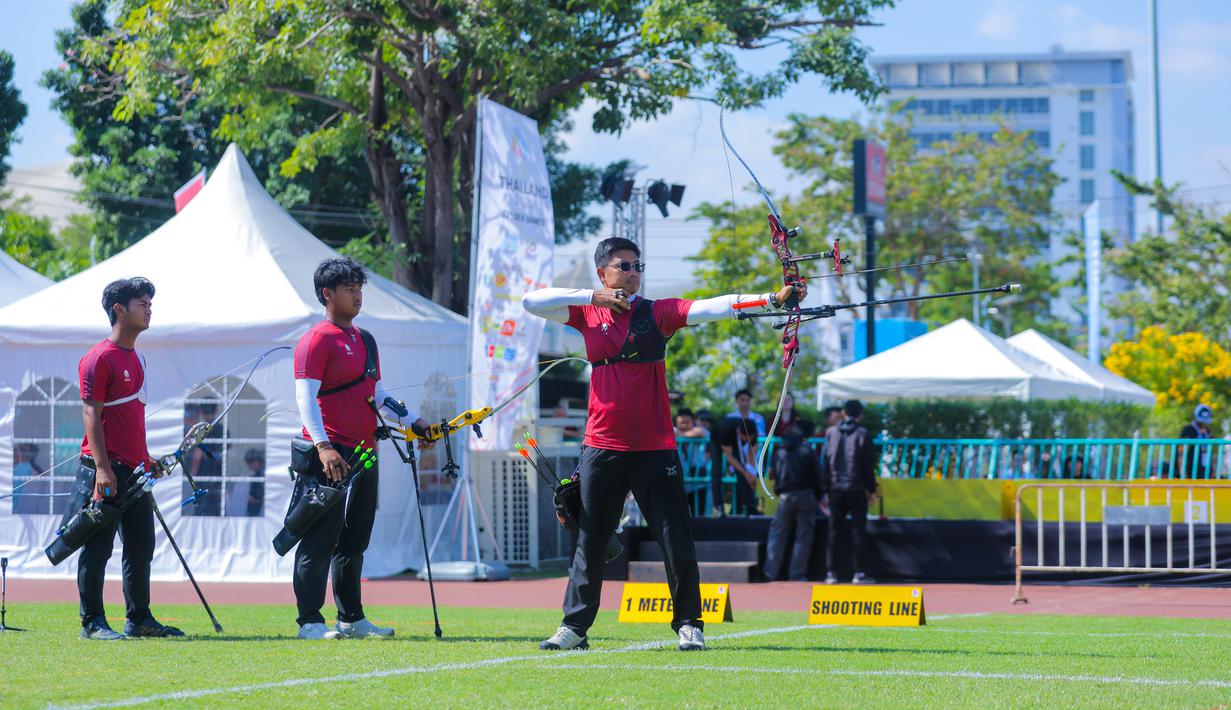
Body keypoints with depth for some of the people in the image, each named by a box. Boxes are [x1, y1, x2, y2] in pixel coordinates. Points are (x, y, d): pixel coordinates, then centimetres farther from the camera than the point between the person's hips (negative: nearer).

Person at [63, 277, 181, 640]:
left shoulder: (137, 358, 16)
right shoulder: (100, 358, -11)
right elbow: (91, 413, -15)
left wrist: (145, 459, 21)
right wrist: (102, 468, -21)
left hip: (133, 469, 9)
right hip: (106, 469, -9)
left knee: (141, 547, 11)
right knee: (97, 548, -3)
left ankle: (139, 619, 18)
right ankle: (92, 623, 2)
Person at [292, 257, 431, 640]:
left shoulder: (365, 340, 19)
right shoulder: (317, 339, -7)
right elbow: (306, 396, -15)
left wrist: (412, 421, 13)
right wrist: (323, 446, -26)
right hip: (330, 456, -9)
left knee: (355, 540, 13)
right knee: (321, 539, -8)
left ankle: (352, 619, 20)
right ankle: (310, 622, -6)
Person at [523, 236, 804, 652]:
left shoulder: (658, 312, 0)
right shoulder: (587, 314, 5)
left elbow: (711, 308, -11)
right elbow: (532, 302, -2)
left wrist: (772, 299, -24)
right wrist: (592, 297, -10)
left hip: (654, 447, -1)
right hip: (602, 448, 1)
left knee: (677, 543, -1)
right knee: (590, 542, 7)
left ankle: (688, 624, 8)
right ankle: (574, 626, 14)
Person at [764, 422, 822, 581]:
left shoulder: (780, 452, 8)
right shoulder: (807, 450, -2)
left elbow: (771, 473, 9)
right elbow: (816, 476, -2)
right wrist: (818, 497, 8)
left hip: (785, 497, 3)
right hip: (805, 495, -3)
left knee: (777, 535, 8)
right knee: (803, 537, 3)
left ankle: (771, 574, 1)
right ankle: (797, 575, -1)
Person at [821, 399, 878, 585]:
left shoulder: (831, 433, 2)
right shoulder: (862, 434, -5)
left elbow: (825, 462, 4)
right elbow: (868, 465, -5)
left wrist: (825, 489, 8)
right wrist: (871, 490, 3)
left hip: (836, 489, 2)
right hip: (857, 489, -2)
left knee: (834, 531, 6)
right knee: (857, 531, 2)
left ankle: (831, 573, 3)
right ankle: (859, 573, -2)